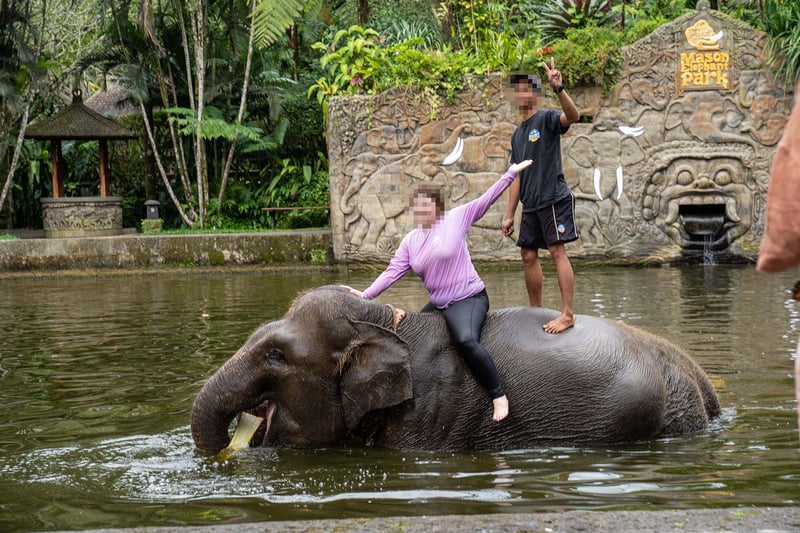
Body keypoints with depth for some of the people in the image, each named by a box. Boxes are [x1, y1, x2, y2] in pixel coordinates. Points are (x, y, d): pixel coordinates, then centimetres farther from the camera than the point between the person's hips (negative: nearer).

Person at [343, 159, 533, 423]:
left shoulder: (456, 219, -5)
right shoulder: (410, 241, 9)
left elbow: (486, 200, -6)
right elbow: (393, 271, 3)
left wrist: (510, 174, -11)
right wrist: (367, 294, -9)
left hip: (468, 299, -8)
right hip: (437, 304, 8)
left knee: (466, 340, -34)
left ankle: (498, 395, -27)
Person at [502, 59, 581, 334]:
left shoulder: (547, 119, -2)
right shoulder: (517, 134, 20)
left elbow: (572, 116, -26)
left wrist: (559, 89, -42)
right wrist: (509, 215, 17)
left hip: (554, 198, -8)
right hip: (530, 204, 8)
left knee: (557, 251, -13)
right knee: (528, 256, 7)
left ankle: (567, 314, -16)